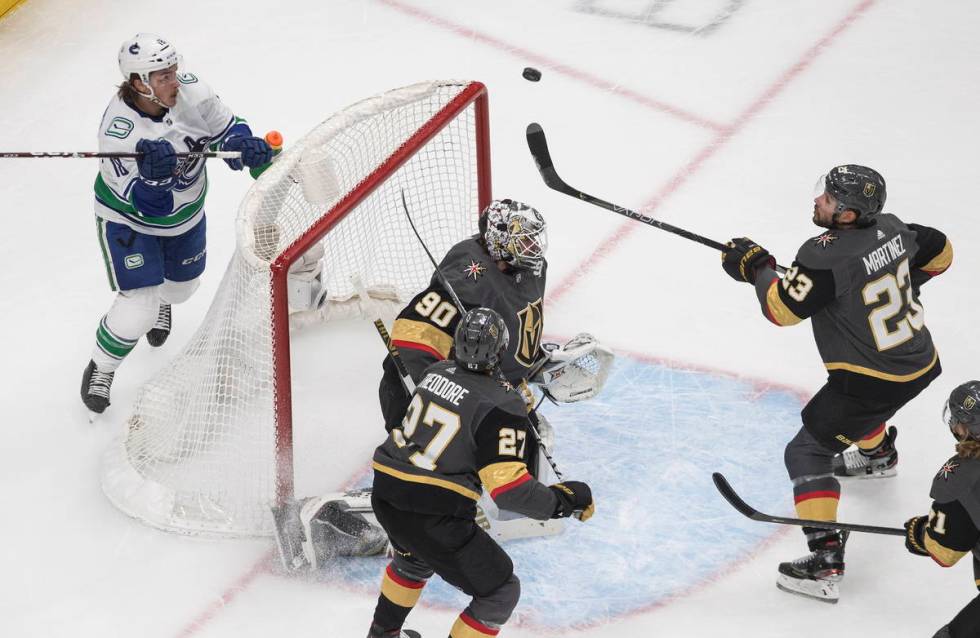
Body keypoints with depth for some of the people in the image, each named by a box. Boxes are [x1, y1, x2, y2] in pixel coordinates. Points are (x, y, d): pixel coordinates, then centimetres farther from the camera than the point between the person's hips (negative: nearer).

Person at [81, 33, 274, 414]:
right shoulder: (119, 129, -37)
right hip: (129, 219, -5)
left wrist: (242, 143, -30)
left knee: (183, 284, 26)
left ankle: (160, 301, 64)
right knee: (137, 313, -11)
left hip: (186, 211, 6)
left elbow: (224, 126, -9)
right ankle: (101, 369, 18)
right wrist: (152, 175, -56)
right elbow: (146, 205, -35)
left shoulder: (188, 90, -24)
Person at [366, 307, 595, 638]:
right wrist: (561, 500, -8)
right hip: (433, 518, -8)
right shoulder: (503, 405, -16)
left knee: (416, 559, 39)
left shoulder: (438, 371, 4)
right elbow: (507, 486, -21)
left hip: (385, 493, 8)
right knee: (500, 592, 8)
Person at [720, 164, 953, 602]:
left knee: (807, 452, 0)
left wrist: (757, 268, -8)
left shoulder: (827, 255, -27)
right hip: (920, 361, 9)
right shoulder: (891, 228, -3)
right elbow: (939, 253, 13)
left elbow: (783, 308, -24)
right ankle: (878, 455, 69)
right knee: (855, 397, 39)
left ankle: (825, 565, -8)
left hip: (874, 382, -9)